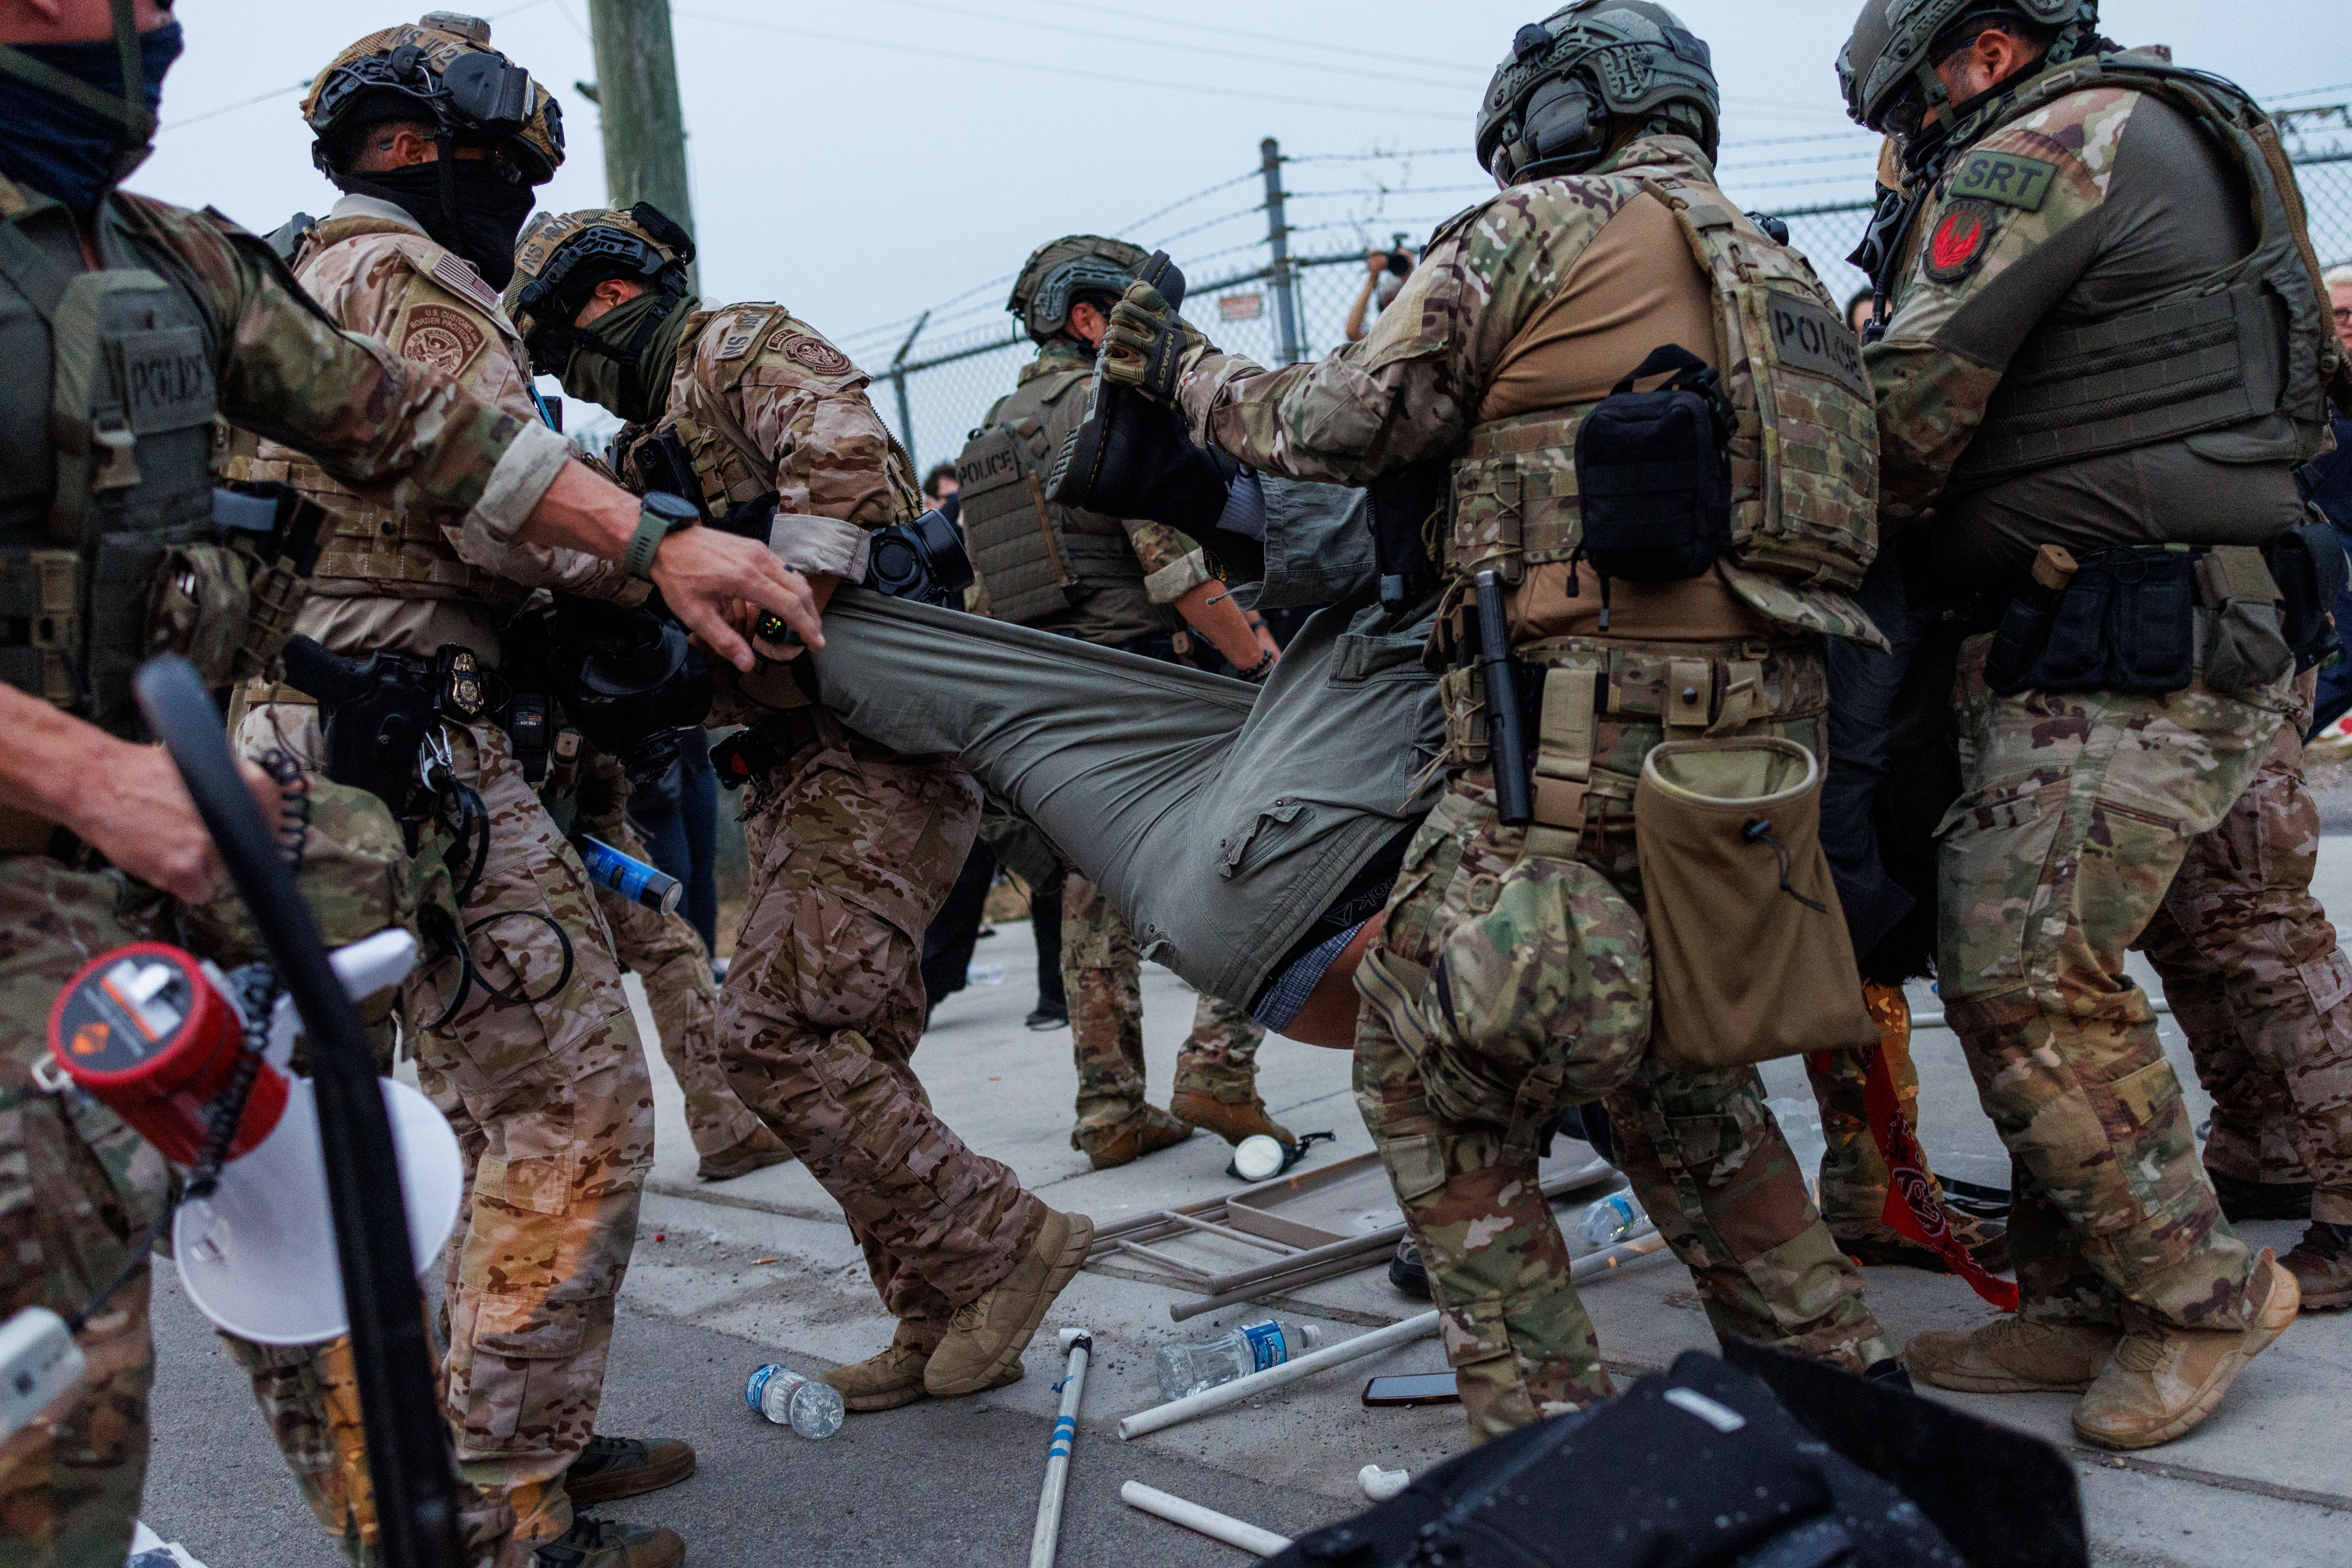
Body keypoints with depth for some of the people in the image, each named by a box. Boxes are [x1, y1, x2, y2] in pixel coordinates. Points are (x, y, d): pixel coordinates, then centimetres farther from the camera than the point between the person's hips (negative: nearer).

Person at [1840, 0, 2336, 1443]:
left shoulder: (2042, 149, -8)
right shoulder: (2181, 138, 24)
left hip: (2116, 663, -10)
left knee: (2027, 993, -8)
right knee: (2055, 982, 11)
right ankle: (2084, 1305, 18)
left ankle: (2203, 1295, 5)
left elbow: (1908, 419, -11)